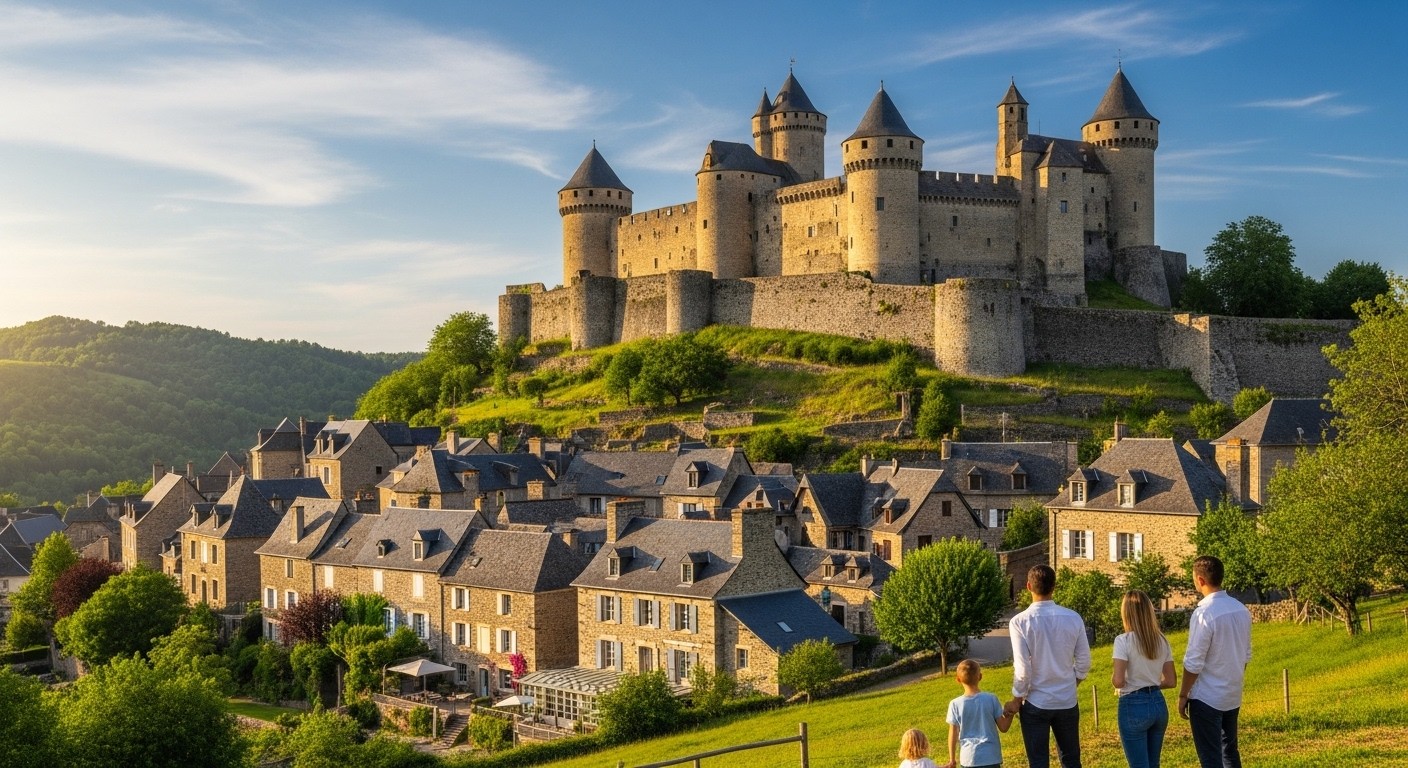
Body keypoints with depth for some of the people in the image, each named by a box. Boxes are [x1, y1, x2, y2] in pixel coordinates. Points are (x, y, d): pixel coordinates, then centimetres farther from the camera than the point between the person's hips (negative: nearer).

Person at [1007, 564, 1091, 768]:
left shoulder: (1020, 622, -15)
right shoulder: (1073, 618, -5)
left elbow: (1023, 669, -16)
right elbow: (1083, 662, 1)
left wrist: (1016, 699, -2)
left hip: (1036, 704, -3)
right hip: (1067, 702, 3)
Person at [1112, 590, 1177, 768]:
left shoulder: (1124, 641, -14)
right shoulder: (1162, 641, 4)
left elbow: (1118, 681, -20)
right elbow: (1171, 681, 6)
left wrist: (1113, 679, 2)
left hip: (1134, 706, -6)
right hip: (1159, 704, 6)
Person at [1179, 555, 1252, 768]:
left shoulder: (1204, 613, -21)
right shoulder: (1241, 610, 2)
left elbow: (1194, 663, -18)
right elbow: (1246, 655, 11)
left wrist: (1183, 695, -8)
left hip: (1207, 698, -7)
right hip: (1233, 696, 7)